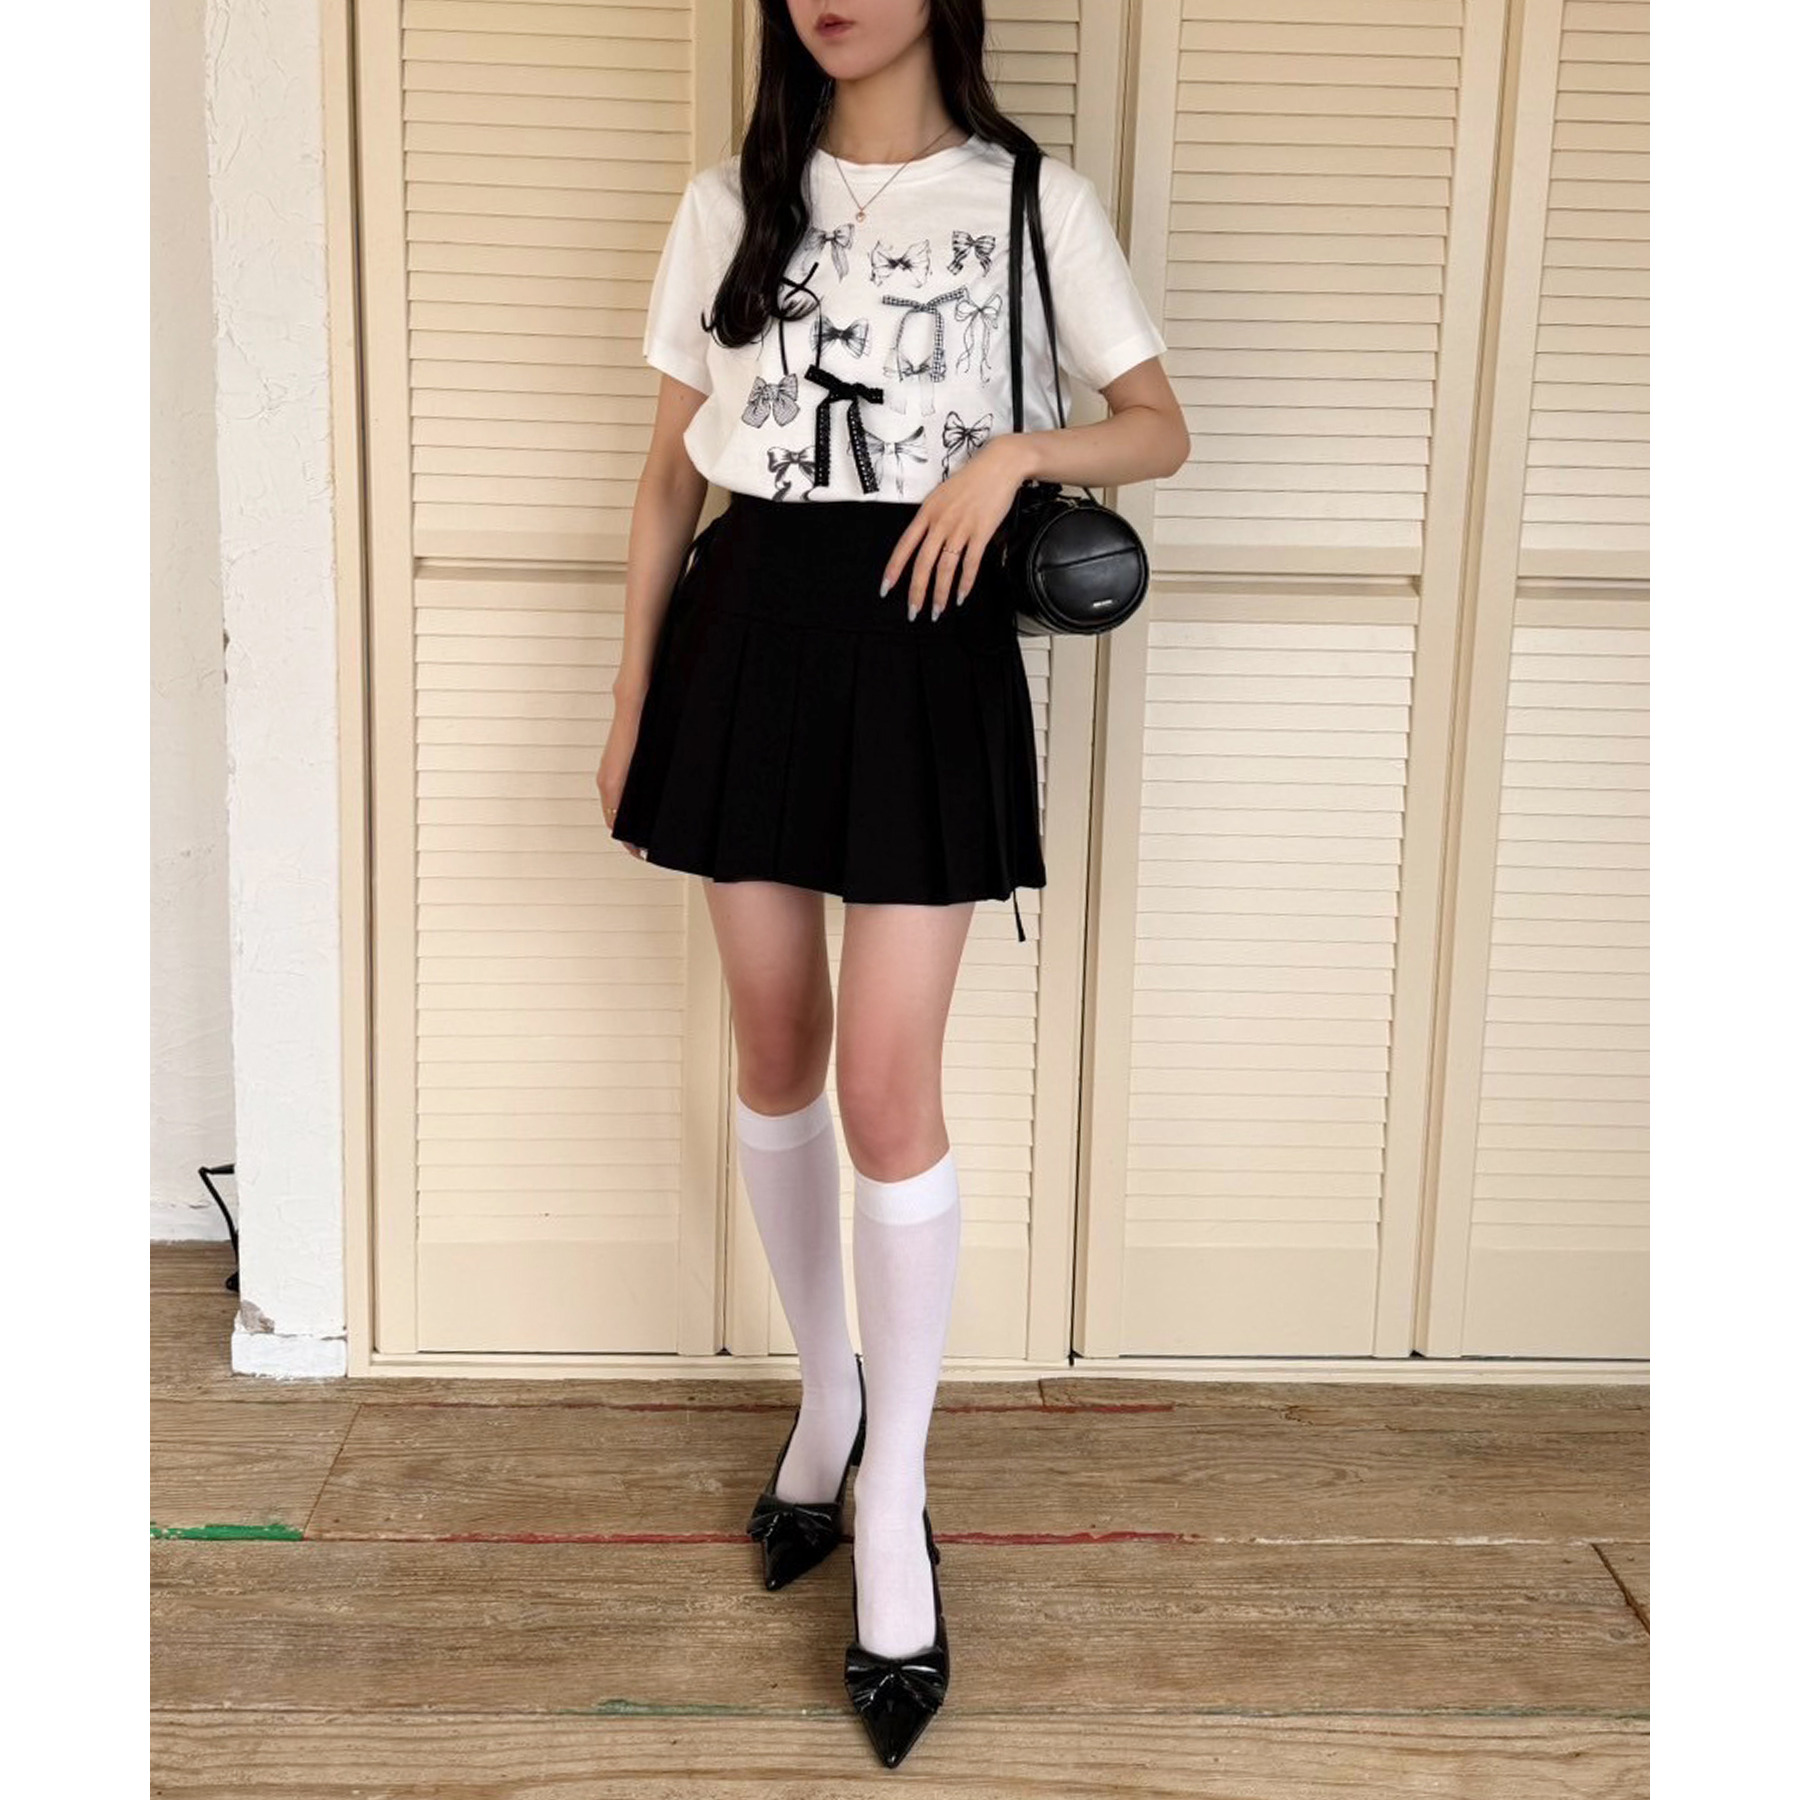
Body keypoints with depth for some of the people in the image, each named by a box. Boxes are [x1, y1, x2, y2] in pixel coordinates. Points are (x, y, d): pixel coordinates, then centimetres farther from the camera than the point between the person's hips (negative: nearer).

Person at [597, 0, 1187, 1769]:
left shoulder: (1031, 197, 3)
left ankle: (895, 1509, 7)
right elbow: (670, 462, 11)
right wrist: (632, 694, 8)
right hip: (749, 628, 3)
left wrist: (1017, 451, -14)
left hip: (925, 638, -3)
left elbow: (1158, 430, 6)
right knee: (773, 1051, 10)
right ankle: (825, 1396, 32)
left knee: (887, 1084, -7)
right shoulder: (732, 201, 9)